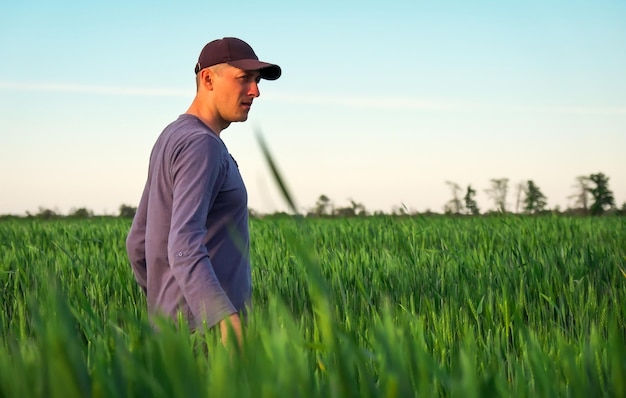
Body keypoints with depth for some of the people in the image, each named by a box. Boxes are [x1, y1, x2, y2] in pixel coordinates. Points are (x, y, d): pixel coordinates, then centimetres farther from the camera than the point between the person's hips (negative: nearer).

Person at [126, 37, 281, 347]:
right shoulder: (201, 145, -16)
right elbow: (184, 247, -30)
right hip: (207, 331, -10)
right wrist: (227, 320, -42)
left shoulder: (172, 139, 16)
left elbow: (138, 243, 21)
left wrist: (164, 308, 30)